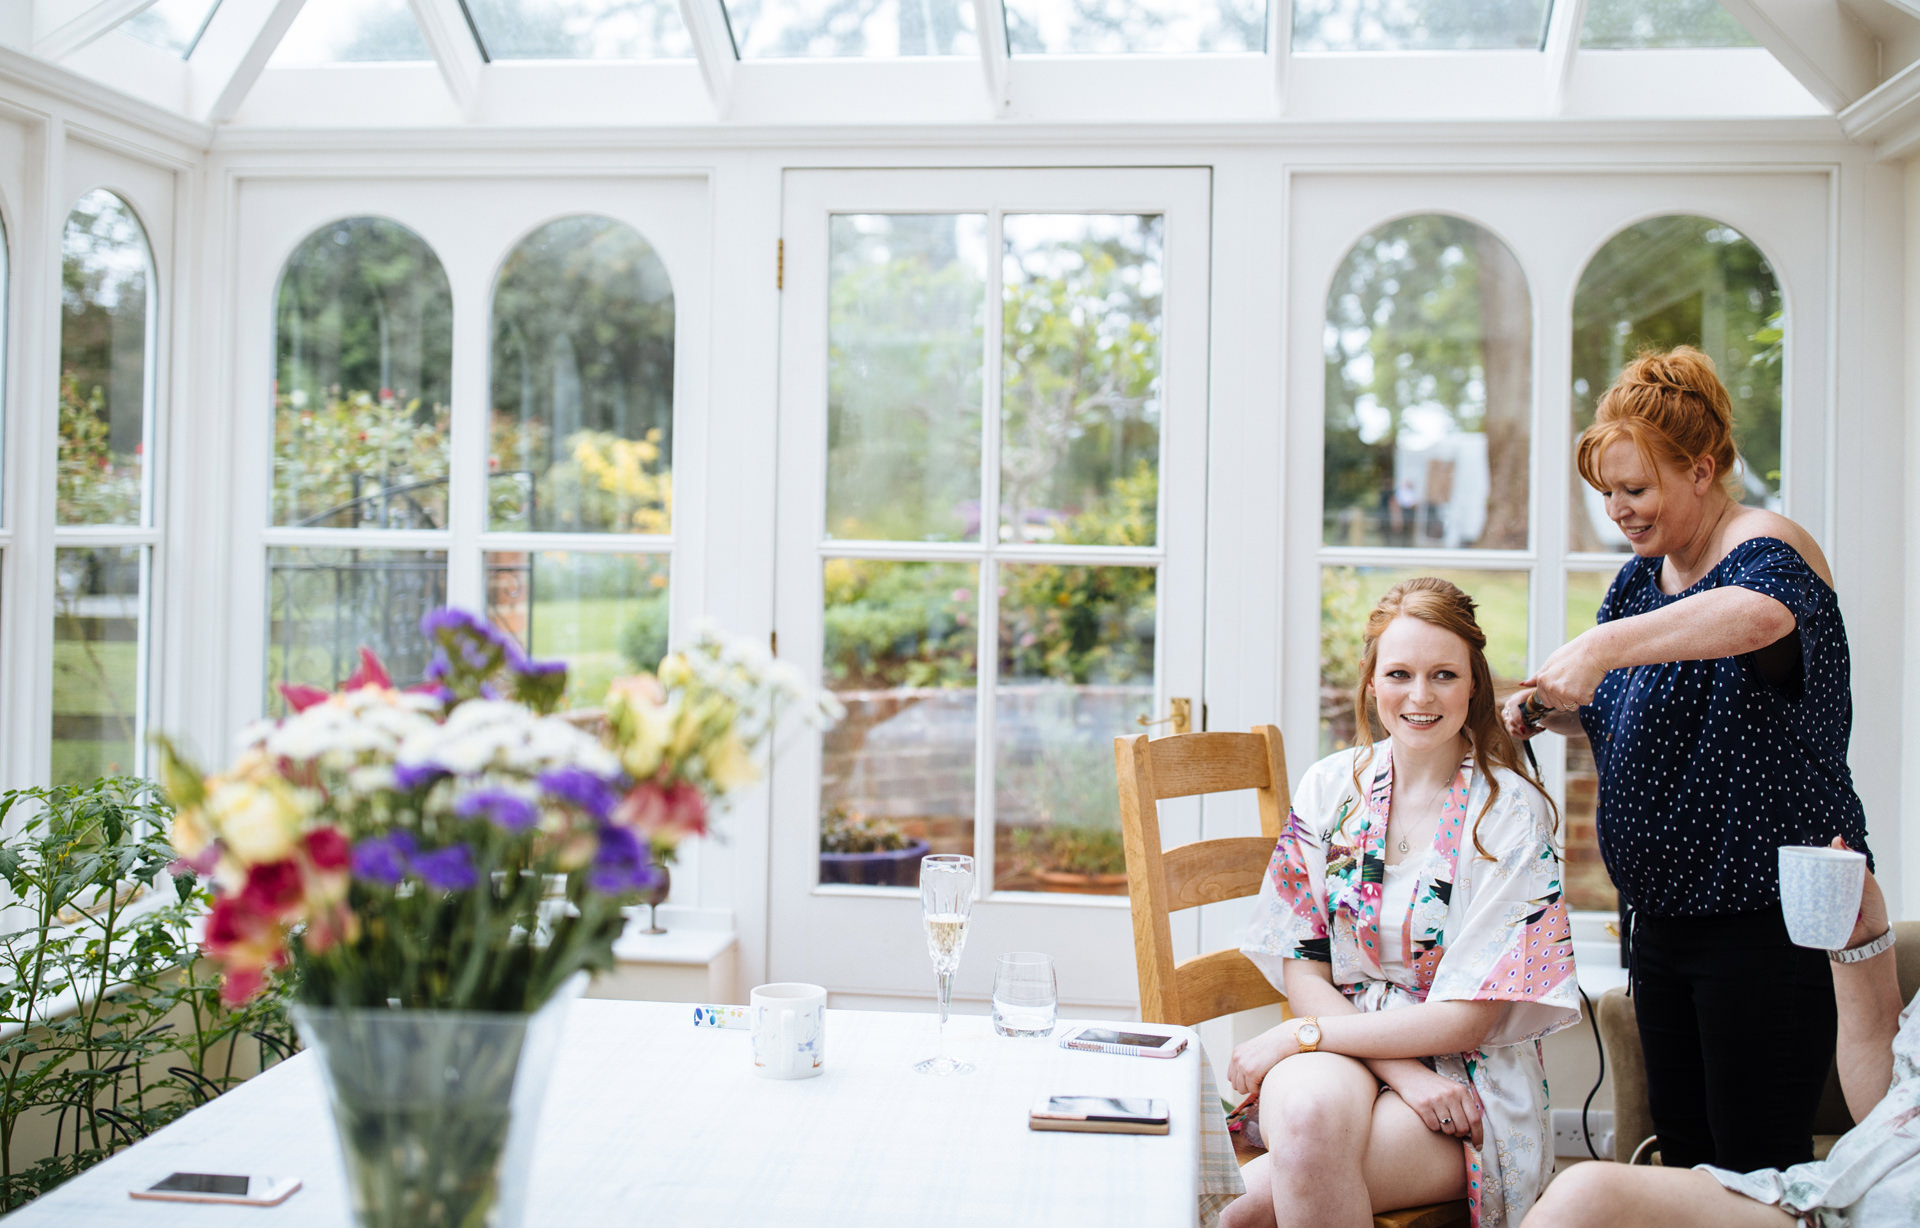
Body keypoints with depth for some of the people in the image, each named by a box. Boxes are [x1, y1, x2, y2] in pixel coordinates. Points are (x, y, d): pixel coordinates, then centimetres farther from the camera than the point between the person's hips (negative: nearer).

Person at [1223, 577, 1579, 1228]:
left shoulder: (1510, 810, -6)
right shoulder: (1330, 787, 4)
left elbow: (1466, 1019, -9)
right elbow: (1304, 973, 4)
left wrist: (1296, 1036, -13)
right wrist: (1403, 1073, -13)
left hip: (1466, 1077, -3)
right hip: (1337, 1054, 3)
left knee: (1301, 1170, -34)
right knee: (1314, 1112, -35)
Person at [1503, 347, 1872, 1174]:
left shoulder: (1764, 547, -14)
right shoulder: (1640, 576, 11)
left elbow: (1761, 613, -40)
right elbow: (1615, 720, 21)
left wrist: (1600, 647, -47)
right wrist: (1548, 713, 0)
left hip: (1766, 912, -8)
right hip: (1662, 911, 8)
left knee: (1758, 1170, -3)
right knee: (1681, 1154, 15)